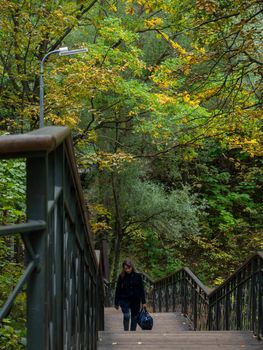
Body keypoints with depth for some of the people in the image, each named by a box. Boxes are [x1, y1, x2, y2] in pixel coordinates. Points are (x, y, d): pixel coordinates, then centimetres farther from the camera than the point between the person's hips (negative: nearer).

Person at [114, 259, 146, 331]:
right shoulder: (121, 277, -3)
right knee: (126, 315, -17)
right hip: (124, 300, -2)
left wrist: (143, 302, 0)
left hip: (135, 300, 2)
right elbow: (118, 290, 2)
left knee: (134, 317, 7)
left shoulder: (137, 276, -1)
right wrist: (116, 303, 2)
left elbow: (142, 289, 3)